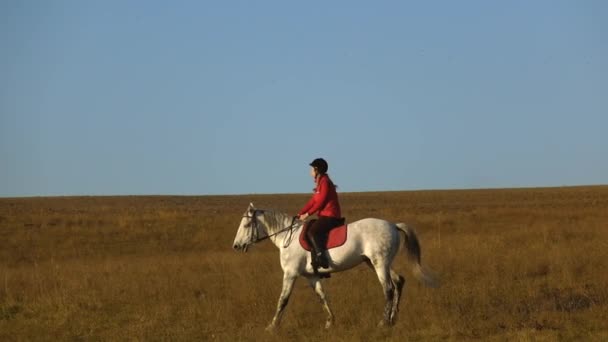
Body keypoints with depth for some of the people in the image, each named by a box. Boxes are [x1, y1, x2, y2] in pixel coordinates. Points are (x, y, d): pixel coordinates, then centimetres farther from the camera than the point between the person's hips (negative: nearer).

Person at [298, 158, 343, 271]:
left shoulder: (324, 182, -10)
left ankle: (321, 258, -37)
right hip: (325, 216, 11)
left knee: (312, 232, -27)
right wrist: (300, 214, 12)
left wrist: (308, 214, -12)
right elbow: (313, 201, 19)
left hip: (330, 216, -11)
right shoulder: (321, 183, 20)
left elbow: (320, 201, -16)